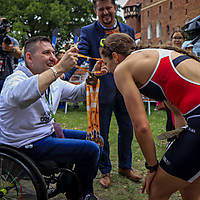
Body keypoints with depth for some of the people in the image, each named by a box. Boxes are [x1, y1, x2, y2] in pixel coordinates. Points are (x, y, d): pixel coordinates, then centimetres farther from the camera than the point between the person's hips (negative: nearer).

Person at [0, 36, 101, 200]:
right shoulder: (15, 79, -20)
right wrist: (60, 68, -48)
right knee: (91, 149, -17)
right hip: (29, 145, -10)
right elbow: (20, 95, -45)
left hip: (49, 132, 10)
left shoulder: (54, 81, 8)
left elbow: (77, 93, 16)